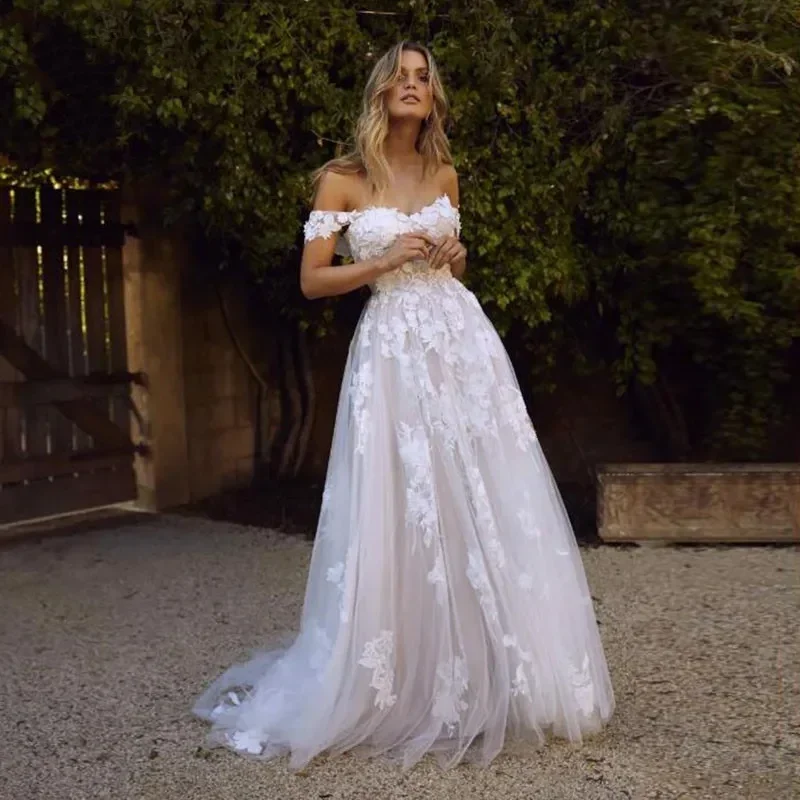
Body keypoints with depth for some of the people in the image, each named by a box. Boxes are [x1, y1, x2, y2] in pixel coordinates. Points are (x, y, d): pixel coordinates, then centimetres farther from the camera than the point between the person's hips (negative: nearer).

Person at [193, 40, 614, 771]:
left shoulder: (445, 174, 13)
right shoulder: (341, 179, -1)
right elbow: (312, 281, -2)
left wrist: (455, 258, 3)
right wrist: (386, 260, -13)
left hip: (463, 341, 4)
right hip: (393, 350, -4)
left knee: (487, 506, 2)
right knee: (396, 517, -4)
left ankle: (494, 680, 16)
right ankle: (399, 690, 11)